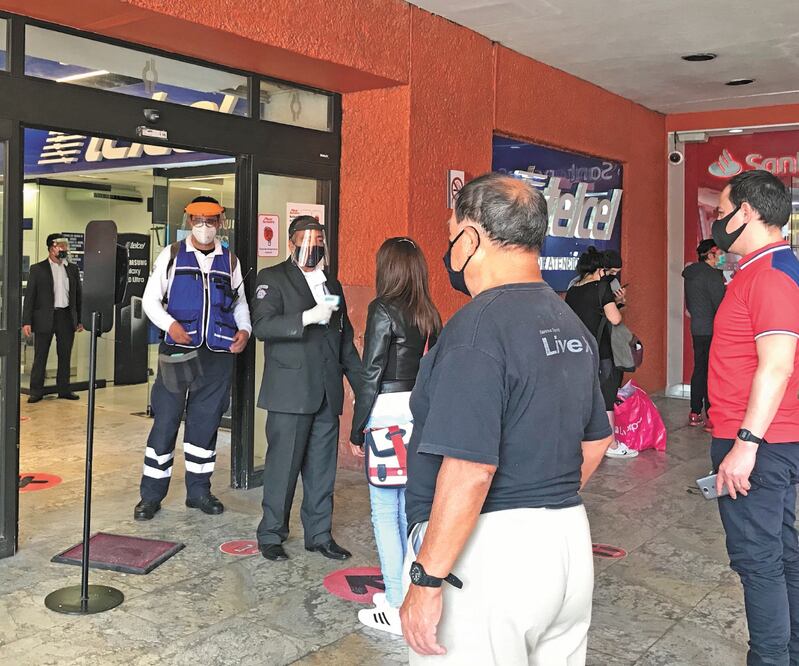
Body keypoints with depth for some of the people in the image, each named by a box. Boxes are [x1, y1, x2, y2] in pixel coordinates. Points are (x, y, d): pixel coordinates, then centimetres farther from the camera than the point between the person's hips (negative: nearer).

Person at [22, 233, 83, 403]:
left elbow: (78, 295, 13)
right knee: (40, 356, 1)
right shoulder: (37, 269, 1)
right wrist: (26, 322, -9)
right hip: (44, 318, -3)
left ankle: (64, 389, 18)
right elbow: (29, 296, -2)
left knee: (65, 356, 8)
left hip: (67, 318, 3)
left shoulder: (73, 269, 11)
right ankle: (36, 391, 7)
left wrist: (80, 320, 8)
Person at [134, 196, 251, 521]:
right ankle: (151, 494, 10)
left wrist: (244, 329, -1)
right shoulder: (172, 255, 4)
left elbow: (240, 303, 18)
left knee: (206, 423, 10)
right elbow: (151, 299, 4)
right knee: (165, 422, 0)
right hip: (178, 351, -2)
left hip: (218, 355, 2)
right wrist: (170, 324, -14)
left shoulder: (230, 261, 10)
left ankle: (199, 489, 22)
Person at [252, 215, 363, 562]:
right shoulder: (273, 278, 0)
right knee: (283, 465, 1)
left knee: (322, 468, 10)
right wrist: (308, 317, -24)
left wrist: (361, 385, 16)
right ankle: (271, 535, 16)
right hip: (290, 393, -5)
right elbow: (262, 326, -15)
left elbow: (346, 340, 21)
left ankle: (319, 534, 21)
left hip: (327, 393, 6)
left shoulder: (333, 285, 18)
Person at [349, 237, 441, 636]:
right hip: (421, 414, 7)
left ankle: (398, 609, 7)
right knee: (412, 506, 16)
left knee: (385, 510, 1)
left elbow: (372, 375, -12)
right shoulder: (429, 315, 9)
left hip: (388, 415, -7)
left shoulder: (383, 309, -10)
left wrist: (356, 430, -6)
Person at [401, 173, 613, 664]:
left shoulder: (480, 325, -18)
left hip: (488, 552, -9)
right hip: (571, 541, 9)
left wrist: (428, 581, -19)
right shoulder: (570, 322, 10)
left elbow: (470, 469, -25)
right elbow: (596, 440, 19)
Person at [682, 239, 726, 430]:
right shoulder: (713, 275, -15)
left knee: (699, 370, 13)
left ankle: (695, 414, 17)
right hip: (712, 330, -9)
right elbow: (721, 306, -17)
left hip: (697, 330, 9)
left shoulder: (691, 273, 12)